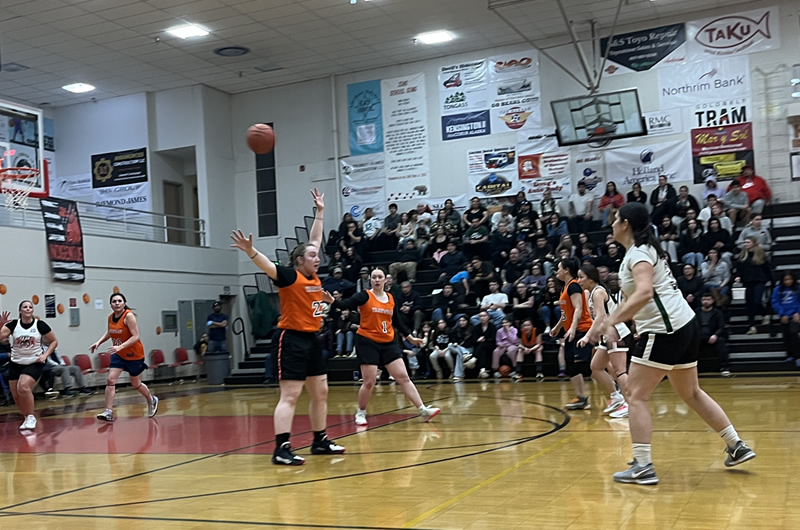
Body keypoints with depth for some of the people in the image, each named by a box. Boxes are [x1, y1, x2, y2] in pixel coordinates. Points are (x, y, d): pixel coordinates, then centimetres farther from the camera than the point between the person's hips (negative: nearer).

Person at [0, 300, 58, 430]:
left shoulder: (40, 325, -8)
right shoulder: (13, 324, -5)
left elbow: (54, 341, 2)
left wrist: (45, 355, -9)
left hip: (34, 363, -3)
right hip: (16, 364, 3)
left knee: (23, 387, -26)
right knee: (16, 396, 5)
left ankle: (31, 417, -10)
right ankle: (27, 418, 30)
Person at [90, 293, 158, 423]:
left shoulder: (129, 316, -20)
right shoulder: (110, 317, 0)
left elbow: (136, 337, -25)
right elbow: (109, 332, 20)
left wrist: (120, 346, -34)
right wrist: (98, 342, 6)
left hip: (134, 354, -5)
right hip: (119, 355, 5)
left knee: (136, 385, 10)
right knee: (110, 380, -12)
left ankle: (152, 400, 37)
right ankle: (109, 412, -10)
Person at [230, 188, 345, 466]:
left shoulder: (315, 278, 9)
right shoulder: (290, 277, -10)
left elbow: (314, 240, 22)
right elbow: (268, 266, -29)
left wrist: (320, 212, 27)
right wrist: (251, 252, -48)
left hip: (312, 339, 9)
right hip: (292, 339, -9)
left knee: (321, 392, 13)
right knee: (290, 396, -11)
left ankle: (320, 440, 25)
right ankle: (281, 449, -11)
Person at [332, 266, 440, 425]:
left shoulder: (391, 298, 8)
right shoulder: (365, 296, -6)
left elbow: (397, 321, 18)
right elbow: (346, 305, -19)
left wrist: (410, 337, 19)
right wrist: (333, 300, -38)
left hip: (388, 343, 4)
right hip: (367, 342, -4)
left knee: (403, 377, 3)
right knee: (369, 382, -3)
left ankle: (423, 410, 6)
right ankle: (361, 413, 19)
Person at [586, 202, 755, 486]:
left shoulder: (638, 252, -12)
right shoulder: (645, 248, 17)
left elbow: (644, 292, -29)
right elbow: (636, 297, 23)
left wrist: (610, 321, -31)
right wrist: (612, 320, 22)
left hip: (665, 330, -10)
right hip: (685, 324, 10)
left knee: (636, 396, -5)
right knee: (691, 393, 21)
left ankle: (643, 467, -7)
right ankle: (737, 446, 27)